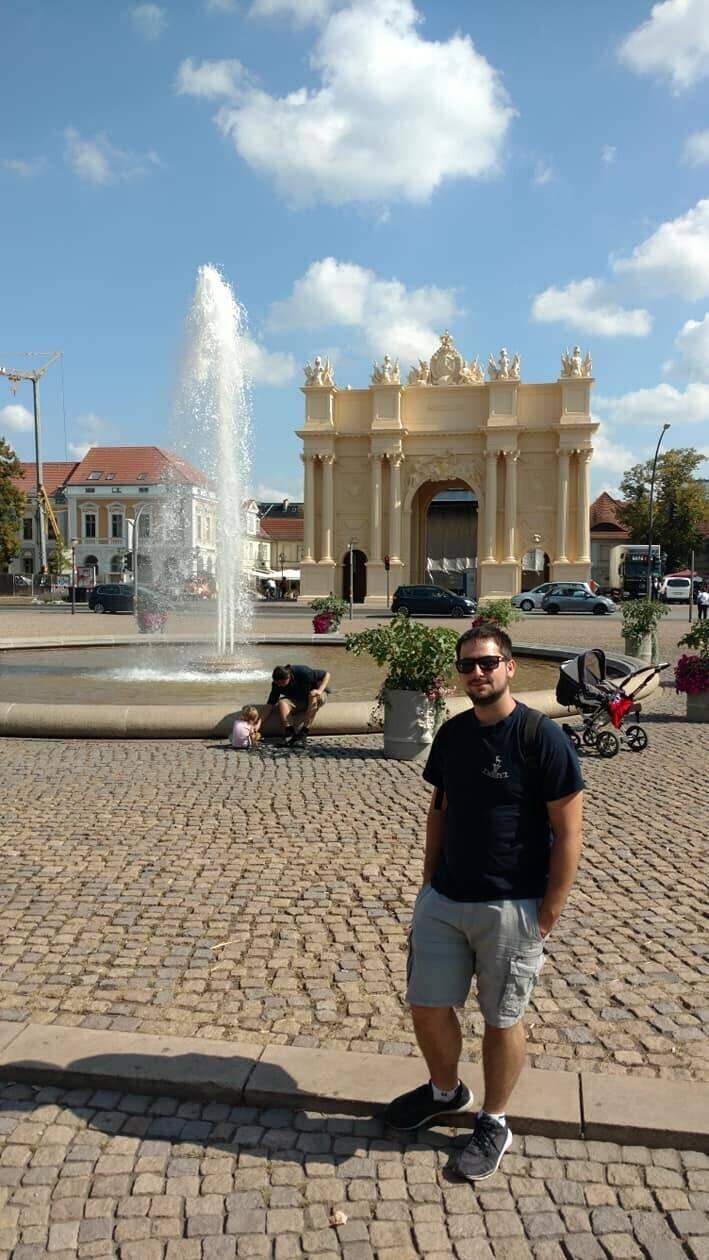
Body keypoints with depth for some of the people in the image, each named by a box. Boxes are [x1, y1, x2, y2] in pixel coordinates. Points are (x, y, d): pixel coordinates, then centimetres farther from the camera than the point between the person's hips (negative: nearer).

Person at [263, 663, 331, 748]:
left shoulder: (303, 673, -28)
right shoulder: (277, 683, -16)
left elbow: (327, 674, -20)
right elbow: (270, 704, -15)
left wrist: (320, 691, -33)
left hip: (314, 697, -3)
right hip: (297, 700, 3)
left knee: (313, 695, -39)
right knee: (282, 703, -27)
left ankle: (303, 735, -40)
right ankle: (290, 735, -35)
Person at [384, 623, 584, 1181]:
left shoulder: (542, 737, -15)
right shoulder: (452, 733, 3)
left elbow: (567, 833, -13)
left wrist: (547, 917, -12)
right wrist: (429, 882, 10)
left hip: (511, 907, -5)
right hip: (444, 899, 6)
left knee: (502, 1019, 11)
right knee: (427, 1007, 13)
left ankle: (494, 1124, 33)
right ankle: (446, 1091, 41)